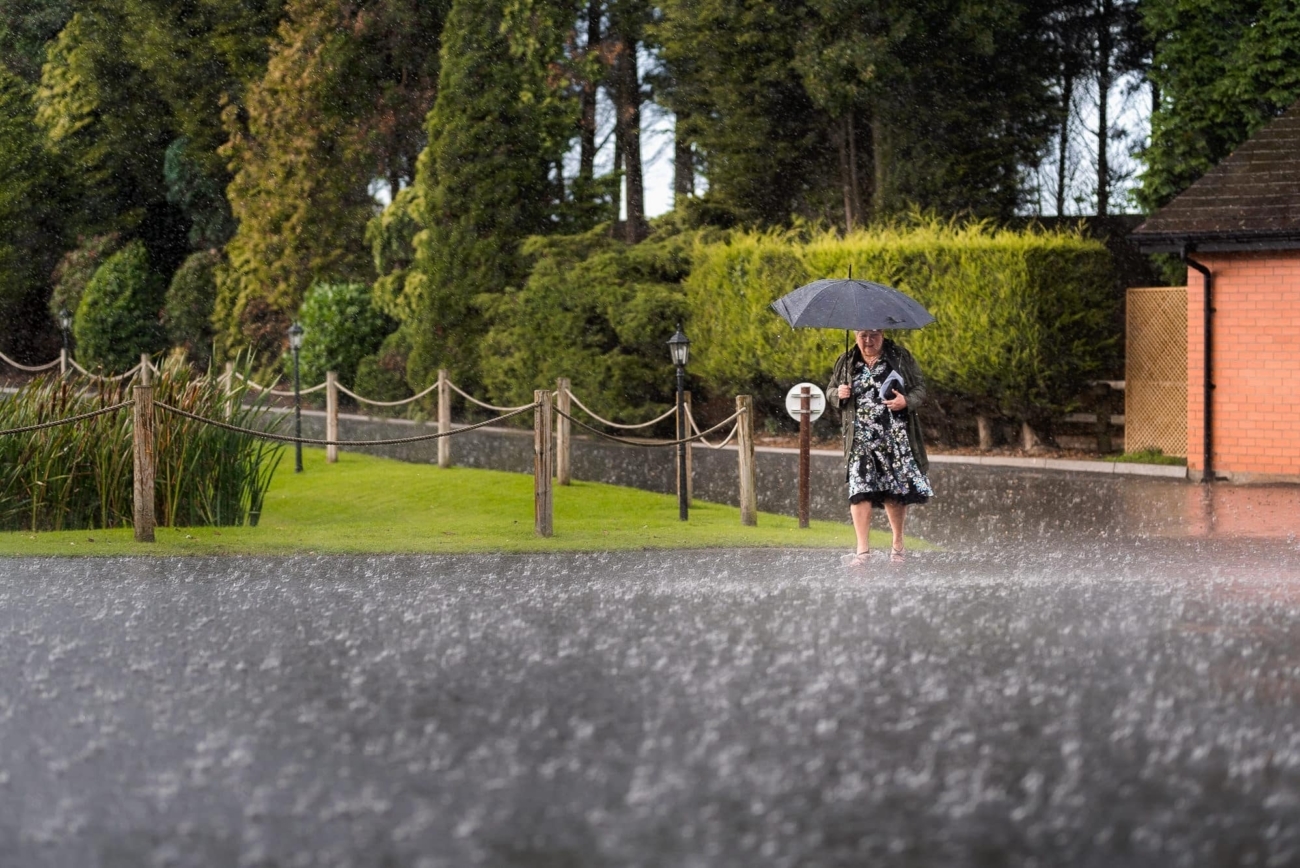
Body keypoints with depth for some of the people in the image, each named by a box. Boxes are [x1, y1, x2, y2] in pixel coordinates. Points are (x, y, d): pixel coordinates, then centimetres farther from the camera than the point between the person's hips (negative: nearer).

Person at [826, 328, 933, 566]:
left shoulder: (901, 358, 6)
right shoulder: (846, 363, 11)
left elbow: (920, 388, 7)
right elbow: (830, 392, 21)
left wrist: (907, 401, -14)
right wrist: (838, 394, -4)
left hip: (896, 438, -1)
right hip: (860, 440, 1)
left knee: (896, 493, 1)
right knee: (860, 492, -10)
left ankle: (897, 544, 19)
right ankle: (863, 549, -8)